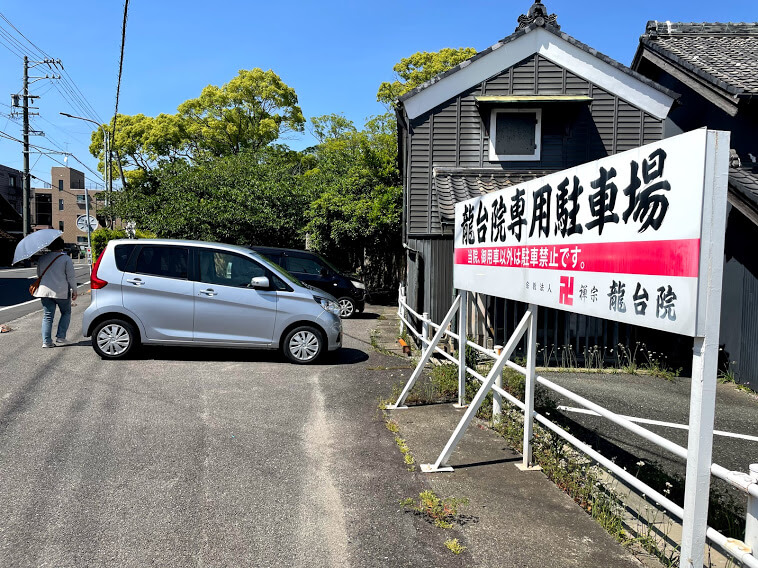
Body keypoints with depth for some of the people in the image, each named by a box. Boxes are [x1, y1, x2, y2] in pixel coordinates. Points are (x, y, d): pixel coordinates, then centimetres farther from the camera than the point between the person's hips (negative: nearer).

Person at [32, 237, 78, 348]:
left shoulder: (42, 258, 10)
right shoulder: (66, 258, -6)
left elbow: (38, 274, 22)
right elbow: (71, 277, -8)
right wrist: (74, 291, -1)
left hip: (45, 291, 4)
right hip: (62, 292, -4)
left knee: (47, 316, 7)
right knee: (66, 313, 13)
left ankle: (46, 341, 3)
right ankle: (60, 336, 5)